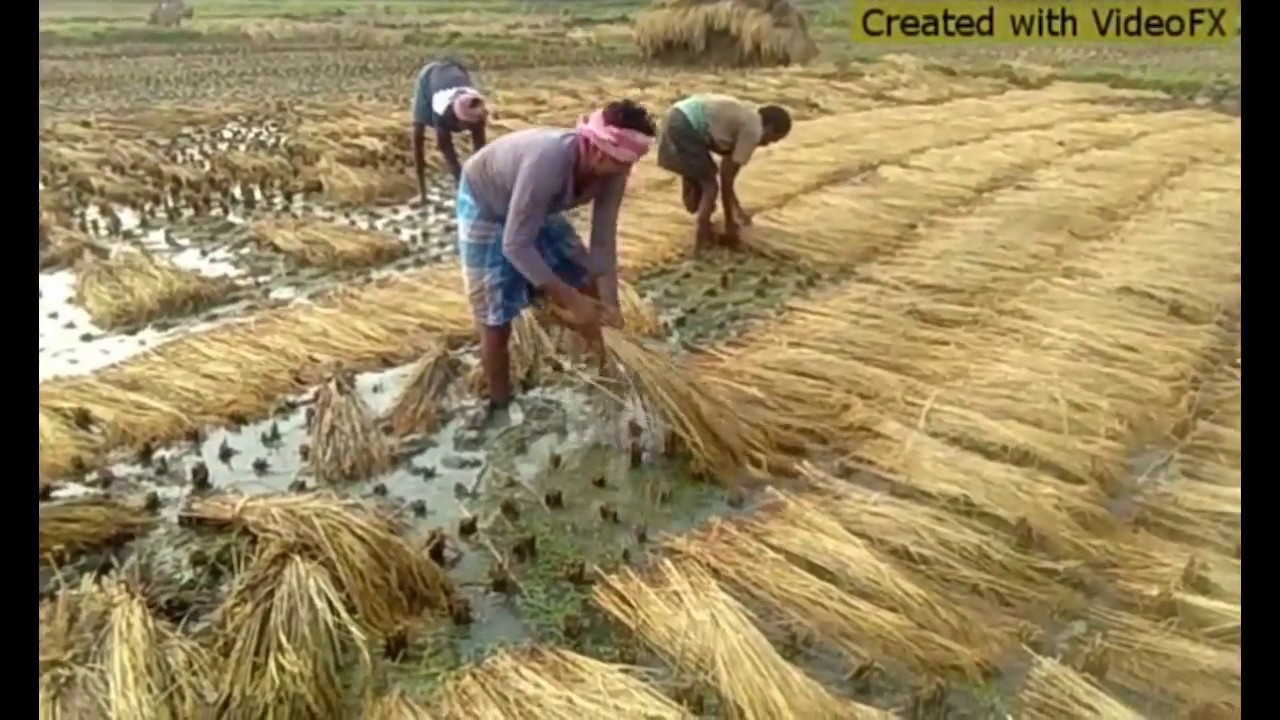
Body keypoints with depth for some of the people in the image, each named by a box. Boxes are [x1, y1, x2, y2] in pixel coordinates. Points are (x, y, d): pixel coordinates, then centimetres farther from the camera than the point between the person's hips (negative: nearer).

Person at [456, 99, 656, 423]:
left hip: (536, 207, 7)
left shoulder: (610, 169, -23)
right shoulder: (548, 161, -44)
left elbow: (604, 238, -15)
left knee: (587, 284, 7)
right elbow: (516, 244, -39)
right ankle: (498, 406, 14)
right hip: (485, 203, -7)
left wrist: (608, 301, -24)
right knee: (495, 319, -7)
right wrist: (569, 298, -37)